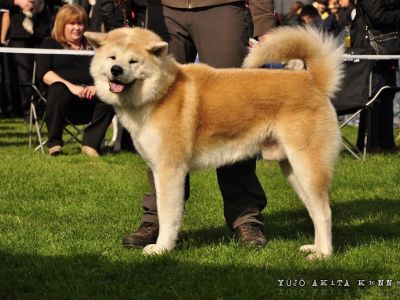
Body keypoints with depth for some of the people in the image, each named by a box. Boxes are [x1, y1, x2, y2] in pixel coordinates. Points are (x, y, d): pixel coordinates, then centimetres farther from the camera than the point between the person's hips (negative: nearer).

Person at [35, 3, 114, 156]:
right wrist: (71, 86, -19)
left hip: (90, 97, 2)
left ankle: (91, 143, -27)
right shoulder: (50, 44, 14)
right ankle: (54, 142, -21)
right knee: (58, 91, -38)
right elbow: (44, 73, -3)